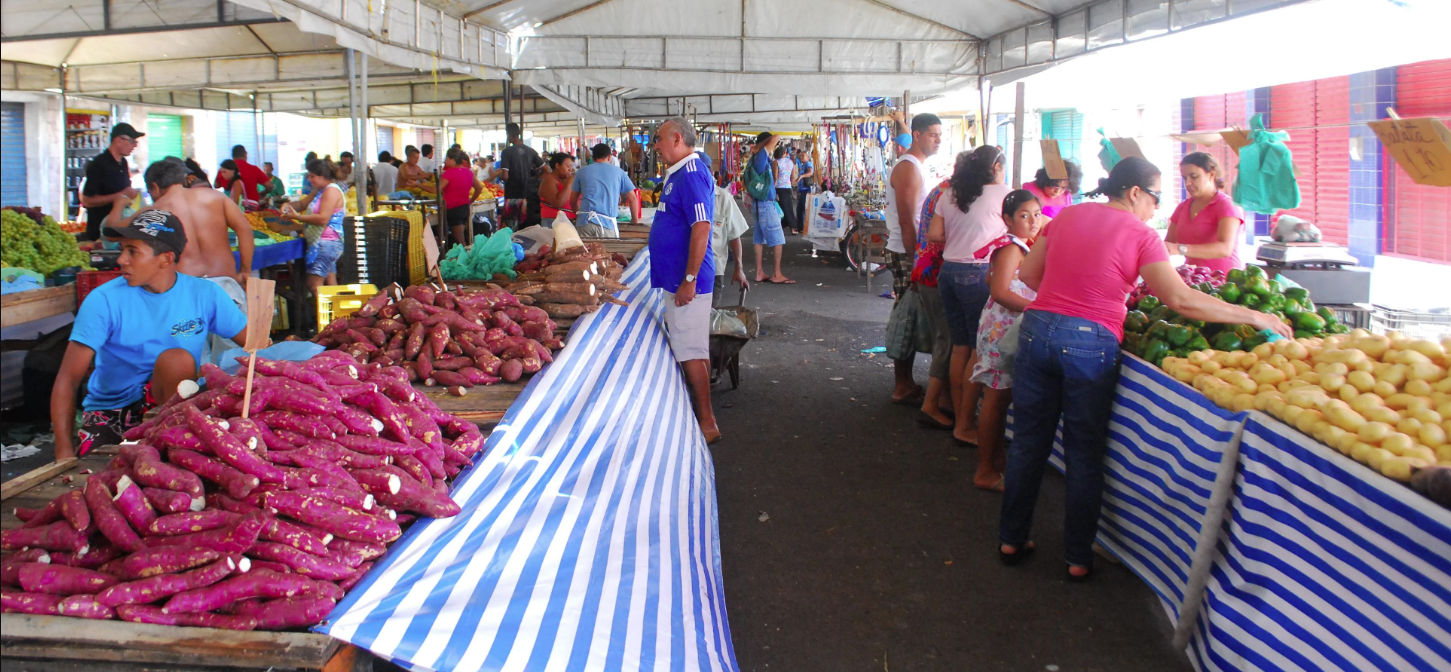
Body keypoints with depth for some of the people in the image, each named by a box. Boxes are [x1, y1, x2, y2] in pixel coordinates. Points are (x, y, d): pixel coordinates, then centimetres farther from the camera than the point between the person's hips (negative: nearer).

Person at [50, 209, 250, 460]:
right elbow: (67, 380, -12)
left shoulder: (204, 294, -2)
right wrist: (64, 452, -23)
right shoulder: (104, 300, -9)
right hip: (109, 415, -2)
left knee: (177, 359, -28)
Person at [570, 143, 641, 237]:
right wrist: (635, 220, 26)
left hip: (585, 222, 2)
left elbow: (573, 201, 21)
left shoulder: (582, 171, 15)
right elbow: (633, 198, 13)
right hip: (607, 223, -1)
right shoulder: (618, 172, 12)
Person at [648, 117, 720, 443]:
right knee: (694, 350, 14)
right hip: (677, 277, 10)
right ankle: (701, 415, 23)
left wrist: (689, 280, -25)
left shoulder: (691, 175, -17)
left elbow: (701, 229, -24)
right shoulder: (678, 174, 15)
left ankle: (707, 424, 2)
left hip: (687, 281, -10)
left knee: (691, 351, -5)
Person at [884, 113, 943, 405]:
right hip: (906, 255, -10)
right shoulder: (908, 168, -16)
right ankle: (903, 388, 1)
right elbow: (906, 222, -21)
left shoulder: (917, 166, 17)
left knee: (909, 319, 14)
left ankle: (905, 382, 23)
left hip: (915, 252, 10)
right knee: (907, 319, -5)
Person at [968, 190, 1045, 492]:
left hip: (1012, 329, 10)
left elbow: (992, 281, 22)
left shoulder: (1020, 247, 15)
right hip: (1002, 329, -10)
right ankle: (985, 471, 2)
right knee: (996, 399, -4)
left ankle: (997, 456, 29)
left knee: (1002, 398, 17)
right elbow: (1000, 292, -23)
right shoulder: (1011, 249, -15)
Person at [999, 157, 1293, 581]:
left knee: (1028, 442, 14)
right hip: (1090, 343, -4)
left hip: (1037, 329, 5)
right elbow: (1181, 300, -13)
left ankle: (1011, 541, 24)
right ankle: (1078, 560, 18)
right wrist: (1253, 317, -7)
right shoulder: (1140, 235, -5)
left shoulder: (1068, 216, 10)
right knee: (1084, 454, 8)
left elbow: (1028, 274, 13)